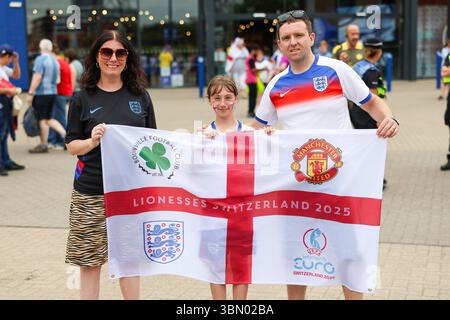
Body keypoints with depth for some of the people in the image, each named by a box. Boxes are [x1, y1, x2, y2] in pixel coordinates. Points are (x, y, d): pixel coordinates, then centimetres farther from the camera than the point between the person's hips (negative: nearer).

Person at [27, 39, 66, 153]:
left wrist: (30, 93, -15)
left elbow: (37, 77, -18)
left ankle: (43, 145, 6)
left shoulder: (40, 59, -11)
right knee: (49, 119, 16)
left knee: (42, 120, 0)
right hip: (53, 92, 7)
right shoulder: (55, 60, 12)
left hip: (41, 93, -7)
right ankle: (65, 134, 3)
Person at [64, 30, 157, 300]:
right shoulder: (83, 98, 2)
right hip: (91, 193, -1)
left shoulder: (140, 96, 6)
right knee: (90, 260, 5)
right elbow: (72, 145, 3)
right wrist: (92, 141, -17)